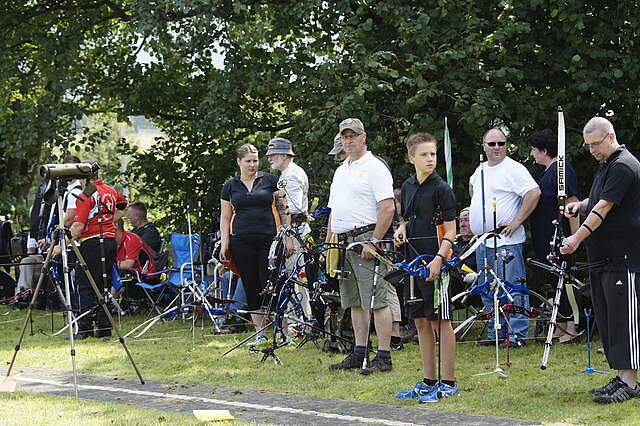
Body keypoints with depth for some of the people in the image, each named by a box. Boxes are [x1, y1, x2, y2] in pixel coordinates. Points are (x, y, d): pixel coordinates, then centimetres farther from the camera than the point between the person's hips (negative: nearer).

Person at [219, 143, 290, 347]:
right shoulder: (230, 186, 10)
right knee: (251, 287, 4)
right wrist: (224, 244, 5)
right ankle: (260, 332, 10)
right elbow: (225, 218, 14)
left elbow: (283, 210, 7)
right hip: (242, 242, 3)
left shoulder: (270, 180, 5)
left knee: (269, 285, -11)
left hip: (268, 239, -3)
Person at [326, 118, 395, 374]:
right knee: (355, 302, 11)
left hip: (365, 239, -9)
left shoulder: (374, 168, -6)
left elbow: (387, 208, -15)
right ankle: (359, 354, 15)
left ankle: (383, 357, -10)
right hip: (342, 242, 9)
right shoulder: (340, 171, 21)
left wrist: (373, 242, -20)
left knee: (376, 301, -9)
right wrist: (328, 243, 17)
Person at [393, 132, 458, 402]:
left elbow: (450, 231, -12)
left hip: (435, 260, -7)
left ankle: (448, 383, 2)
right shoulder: (408, 187, 12)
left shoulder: (441, 188, -9)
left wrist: (438, 260, -23)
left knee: (440, 321, -3)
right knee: (421, 322, 10)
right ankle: (428, 382, 17)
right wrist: (401, 230, 3)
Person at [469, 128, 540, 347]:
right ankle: (494, 334, 20)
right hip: (482, 242, 9)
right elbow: (472, 186, 38)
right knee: (488, 293, 12)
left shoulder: (514, 169, -9)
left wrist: (517, 221, -19)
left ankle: (517, 334, -9)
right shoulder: (480, 170, 16)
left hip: (506, 240, -9)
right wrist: (474, 217, 28)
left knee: (513, 289, -9)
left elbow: (534, 193, -19)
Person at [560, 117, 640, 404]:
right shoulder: (606, 166, 20)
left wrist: (578, 238, -25)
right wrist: (580, 206, 9)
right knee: (606, 319, 10)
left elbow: (604, 208, -20)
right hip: (601, 257, 10)